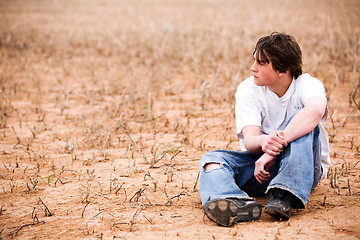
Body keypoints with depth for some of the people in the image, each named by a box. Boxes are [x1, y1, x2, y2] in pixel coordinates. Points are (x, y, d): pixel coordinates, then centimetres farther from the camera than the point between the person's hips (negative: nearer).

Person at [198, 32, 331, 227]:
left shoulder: (307, 85, -14)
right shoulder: (248, 89, -5)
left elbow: (316, 110, -41)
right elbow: (249, 140, -18)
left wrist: (275, 145, -47)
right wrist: (264, 141, -44)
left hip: (303, 166, -3)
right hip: (261, 161, 3)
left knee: (301, 120, -30)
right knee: (213, 159, -23)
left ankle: (283, 196, -43)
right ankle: (239, 204, -57)